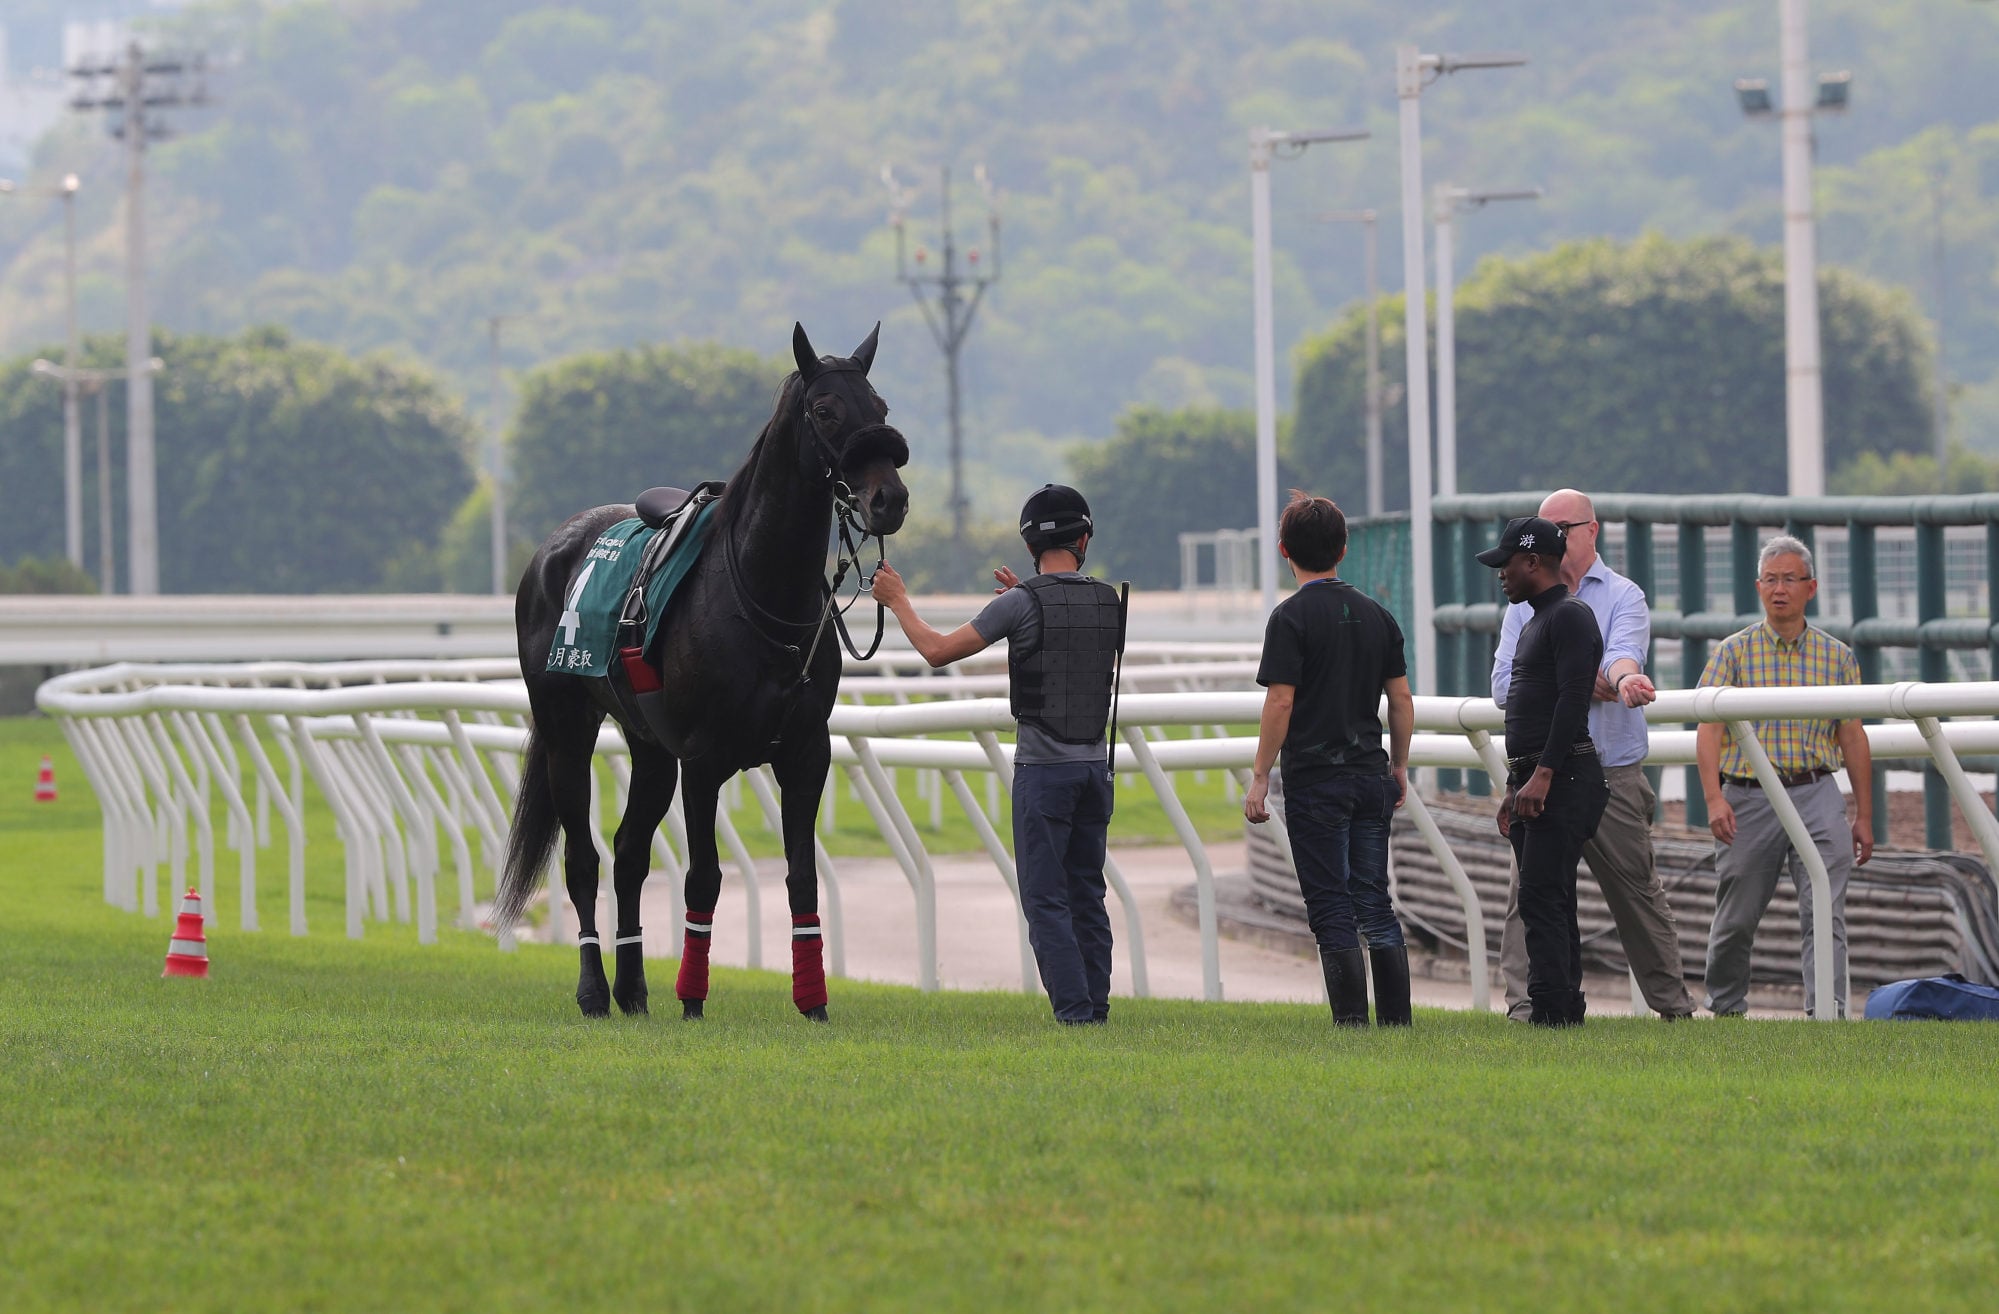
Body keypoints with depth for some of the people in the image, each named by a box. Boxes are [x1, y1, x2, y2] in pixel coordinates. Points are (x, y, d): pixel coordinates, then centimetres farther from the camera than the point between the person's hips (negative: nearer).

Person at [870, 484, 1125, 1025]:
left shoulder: (1021, 604, -11)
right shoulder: (1109, 601, 6)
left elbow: (938, 650, -7)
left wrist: (898, 600, 10)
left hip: (1044, 768, -6)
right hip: (1095, 765, 6)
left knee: (1046, 899, -3)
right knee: (1087, 894, 12)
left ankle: (1074, 1010, -10)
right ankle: (1097, 1006, 10)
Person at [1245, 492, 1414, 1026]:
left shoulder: (1292, 617, -9)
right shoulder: (1377, 615, 8)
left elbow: (1280, 702, -13)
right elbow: (1401, 699, 10)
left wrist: (1260, 778, -8)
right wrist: (1398, 767, 21)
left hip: (1315, 781, -5)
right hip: (1370, 775, 5)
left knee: (1331, 911, -2)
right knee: (1375, 903, 10)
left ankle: (1352, 1022, -6)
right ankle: (1397, 1023, 9)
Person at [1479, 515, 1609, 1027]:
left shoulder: (1570, 617, -10)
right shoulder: (1535, 623, 22)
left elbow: (1572, 700, -20)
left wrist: (1542, 775, -26)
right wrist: (1514, 788, 25)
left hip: (1564, 778, -11)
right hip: (1533, 781, 11)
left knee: (1542, 899, -16)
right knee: (1547, 903, 10)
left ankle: (1551, 1011, -19)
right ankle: (1565, 1007, 13)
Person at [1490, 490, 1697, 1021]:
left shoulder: (1623, 597, 2)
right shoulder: (1526, 603, 12)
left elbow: (1623, 655, -20)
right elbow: (1506, 686, 2)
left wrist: (1624, 679, -44)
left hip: (1613, 775, -2)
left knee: (1637, 890, 5)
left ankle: (1673, 1006, 16)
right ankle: (1525, 1008, -6)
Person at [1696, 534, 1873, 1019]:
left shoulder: (1837, 656, 9)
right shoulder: (1735, 651, 3)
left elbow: (1852, 738, 11)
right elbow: (1709, 730, -3)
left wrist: (1864, 816, 8)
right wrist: (1714, 800, -16)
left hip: (1816, 795, 1)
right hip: (1748, 797, 0)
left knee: (1825, 914, -12)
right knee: (1736, 919, 8)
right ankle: (1725, 1009, 26)